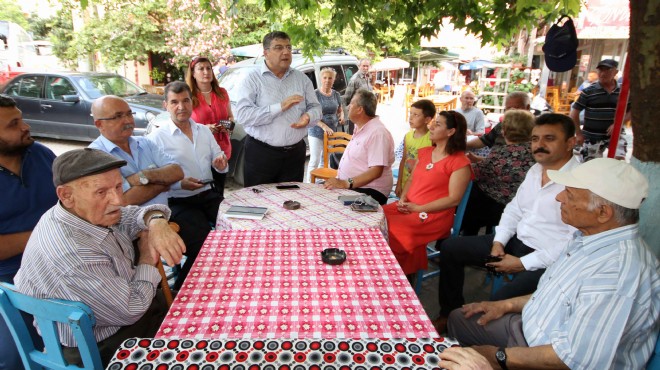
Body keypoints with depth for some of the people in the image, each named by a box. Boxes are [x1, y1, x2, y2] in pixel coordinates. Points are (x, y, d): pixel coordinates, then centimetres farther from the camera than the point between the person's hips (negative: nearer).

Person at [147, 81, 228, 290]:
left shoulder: (204, 131, 15)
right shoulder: (157, 137, -3)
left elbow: (218, 160, 16)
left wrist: (221, 163, -7)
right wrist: (179, 184, -22)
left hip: (207, 195, 5)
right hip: (178, 202, -5)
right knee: (204, 242, -27)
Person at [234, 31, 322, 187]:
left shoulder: (301, 78, 11)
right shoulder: (253, 78, -4)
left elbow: (315, 107, 16)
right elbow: (242, 115, -15)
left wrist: (308, 116, -9)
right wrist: (280, 107, -22)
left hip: (295, 153, 4)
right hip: (261, 153, -4)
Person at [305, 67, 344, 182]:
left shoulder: (336, 95, 8)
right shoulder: (315, 94, -8)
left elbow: (340, 110, 22)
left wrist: (341, 116, -3)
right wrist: (324, 126, -27)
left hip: (332, 132, 5)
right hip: (316, 132, -5)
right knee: (314, 161, -6)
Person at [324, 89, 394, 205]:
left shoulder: (377, 133, -15)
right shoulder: (360, 129, 17)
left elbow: (376, 171, -23)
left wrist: (346, 183, -28)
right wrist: (338, 182, 10)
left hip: (368, 192, -9)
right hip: (349, 188, 9)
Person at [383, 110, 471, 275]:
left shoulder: (459, 162, -9)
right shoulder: (424, 152, 15)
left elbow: (453, 199, -13)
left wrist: (418, 208, -15)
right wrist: (403, 199, 0)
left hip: (433, 215, -7)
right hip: (407, 207, 7)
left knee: (392, 231, -26)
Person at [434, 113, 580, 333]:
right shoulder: (535, 170, 9)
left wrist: (523, 264, -19)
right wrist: (499, 241, 0)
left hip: (548, 260, -8)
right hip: (516, 241, 9)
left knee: (504, 299, -34)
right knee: (450, 247, 7)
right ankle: (450, 314, 20)